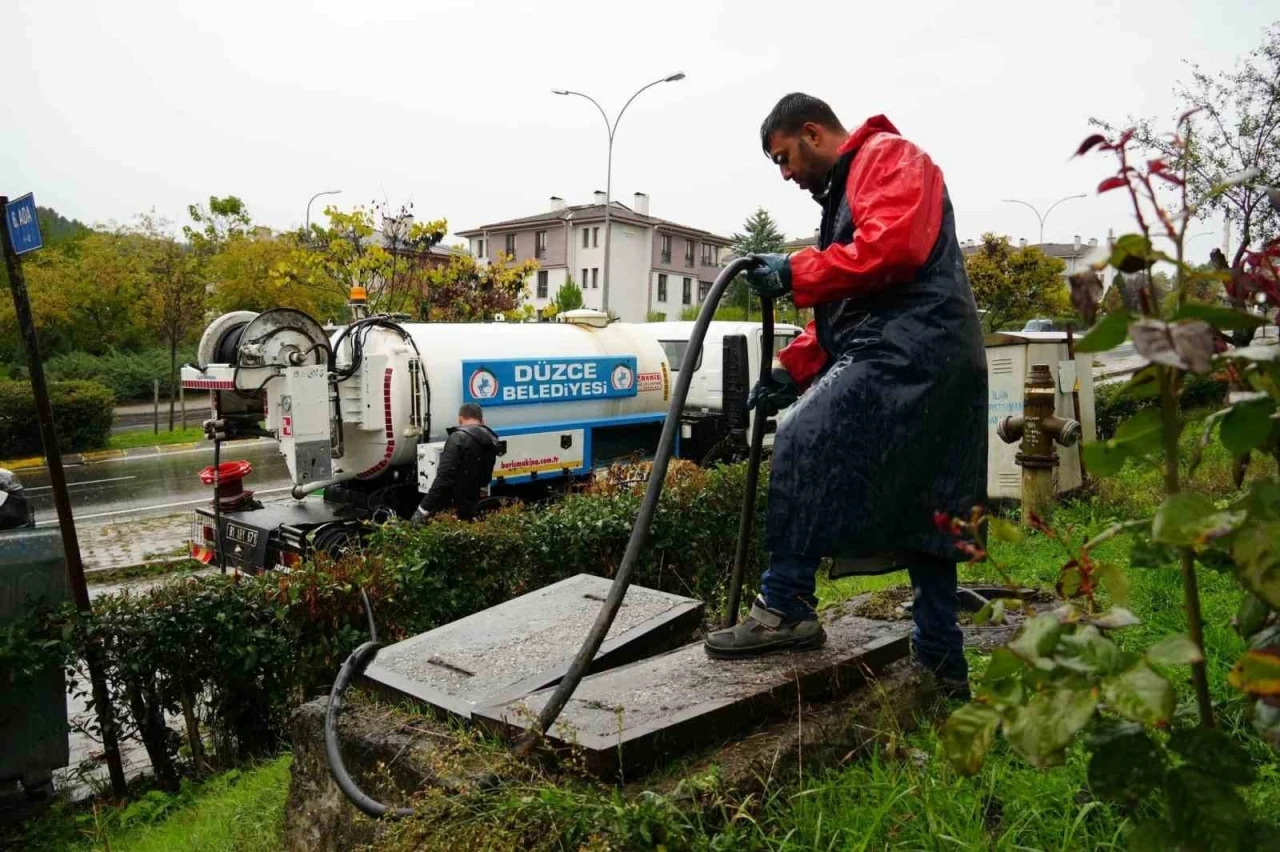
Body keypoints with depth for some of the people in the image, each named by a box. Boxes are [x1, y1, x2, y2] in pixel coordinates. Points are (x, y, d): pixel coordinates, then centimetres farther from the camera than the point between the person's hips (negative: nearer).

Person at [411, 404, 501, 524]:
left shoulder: (459, 438, -12)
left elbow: (444, 476, -19)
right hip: (472, 508, 8)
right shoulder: (491, 440, 12)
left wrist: (424, 508, -18)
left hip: (451, 510, -8)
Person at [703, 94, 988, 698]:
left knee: (804, 447, -18)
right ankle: (942, 660, 17)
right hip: (927, 359, 11)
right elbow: (842, 308, 26)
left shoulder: (888, 157, 0)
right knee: (922, 512, 10)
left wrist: (796, 272, -13)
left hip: (909, 348, -11)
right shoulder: (844, 189, 30)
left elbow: (892, 246, -21)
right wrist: (791, 370, 14)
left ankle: (786, 608, -13)